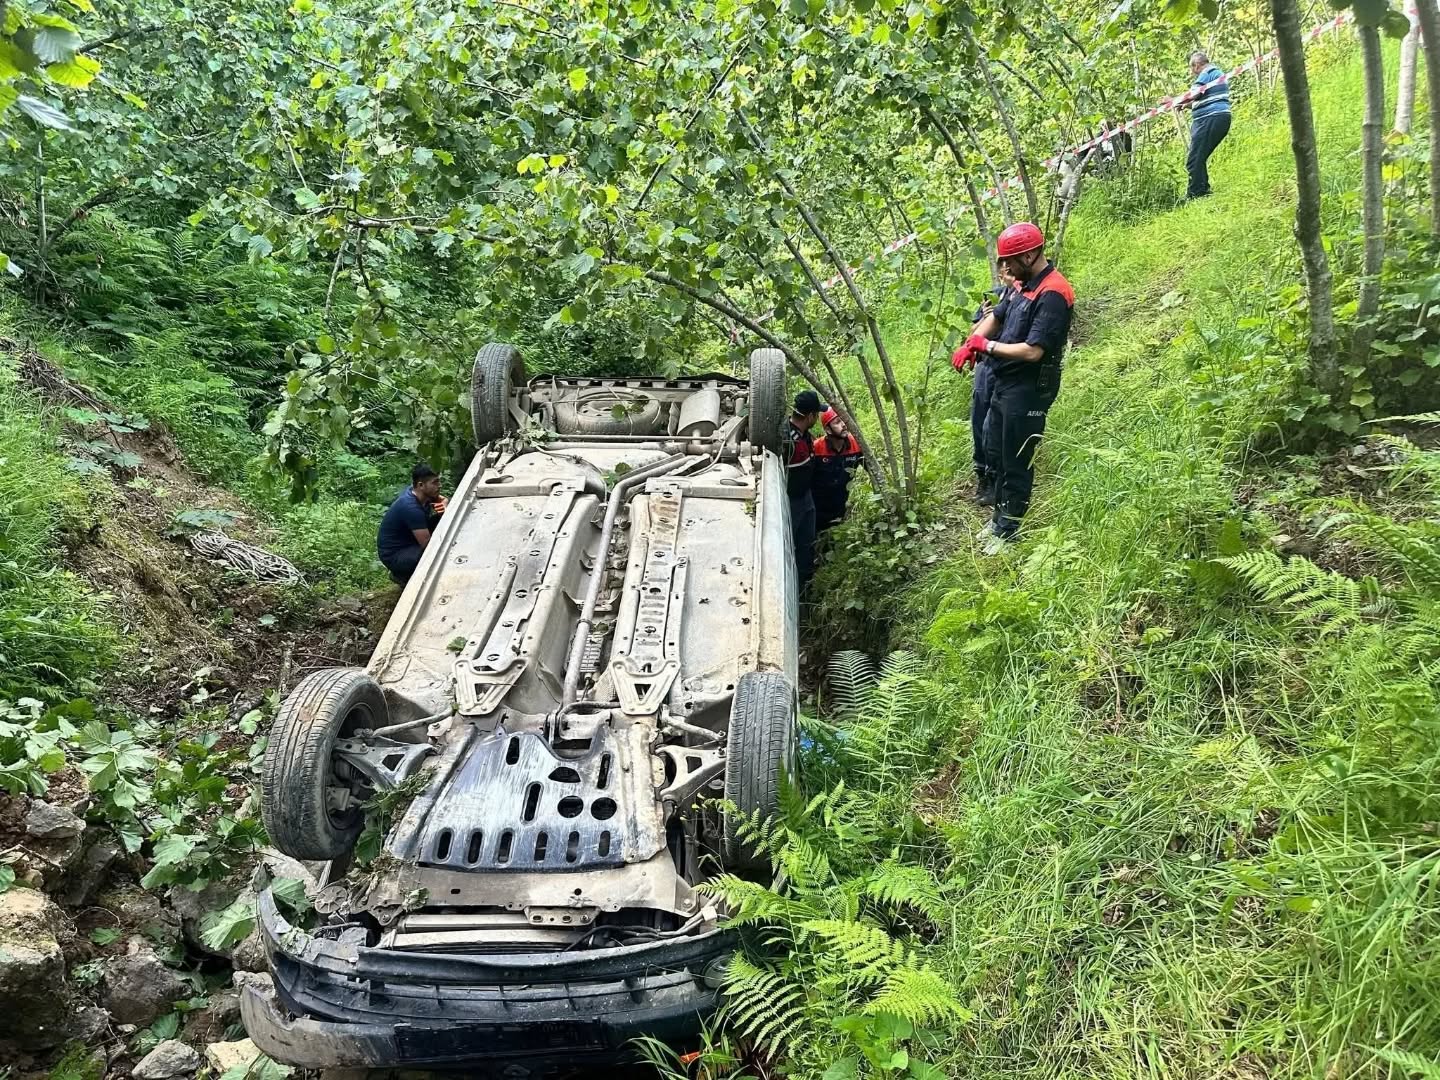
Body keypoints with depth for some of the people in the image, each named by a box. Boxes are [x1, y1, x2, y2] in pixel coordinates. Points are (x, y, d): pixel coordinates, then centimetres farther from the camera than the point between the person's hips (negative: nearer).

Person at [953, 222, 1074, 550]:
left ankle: (1008, 530, 15)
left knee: (1016, 463, 3)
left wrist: (988, 346, -16)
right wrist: (971, 343, -1)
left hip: (1028, 391, -10)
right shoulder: (1022, 284, 7)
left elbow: (1032, 351, -26)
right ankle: (1001, 515, 35)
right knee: (995, 454, 20)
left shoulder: (1052, 295, -22)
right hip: (1004, 384, 10)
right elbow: (995, 316, 19)